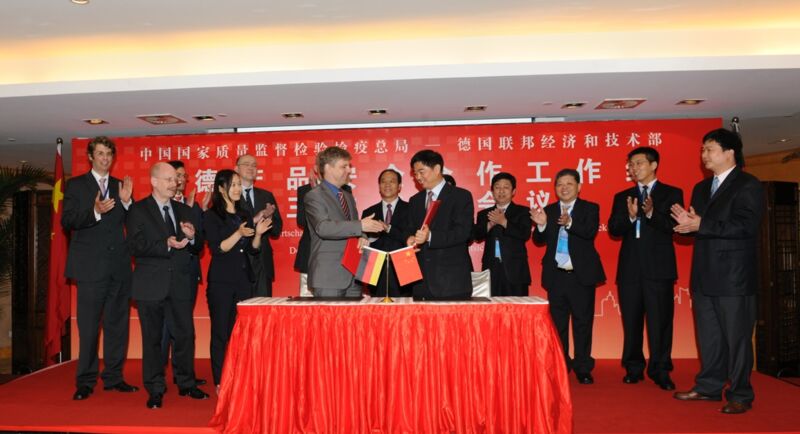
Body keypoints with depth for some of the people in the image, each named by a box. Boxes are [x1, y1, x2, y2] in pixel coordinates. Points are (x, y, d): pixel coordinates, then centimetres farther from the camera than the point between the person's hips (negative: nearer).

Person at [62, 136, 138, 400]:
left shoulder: (121, 186, 13)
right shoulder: (76, 185, 5)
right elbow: (67, 221, -5)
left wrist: (126, 202, -10)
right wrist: (95, 212, -20)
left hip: (119, 266, 3)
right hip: (91, 266, -3)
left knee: (117, 324, 8)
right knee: (88, 326, 0)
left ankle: (114, 377, 18)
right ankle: (85, 382, 10)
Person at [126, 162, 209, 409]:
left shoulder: (185, 211, 13)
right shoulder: (138, 210, 0)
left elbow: (197, 248, 12)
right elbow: (136, 246, -11)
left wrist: (192, 237, -9)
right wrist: (166, 245, -22)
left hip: (180, 284, 4)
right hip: (152, 284, -3)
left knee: (185, 335, 7)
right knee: (152, 338, 5)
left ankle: (186, 384, 22)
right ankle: (155, 390, 17)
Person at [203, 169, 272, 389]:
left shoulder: (245, 215, 13)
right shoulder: (211, 216, -3)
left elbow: (253, 250, 11)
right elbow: (217, 249, -12)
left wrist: (258, 233, -7)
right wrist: (239, 234, -24)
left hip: (244, 279, 5)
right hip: (221, 280, -5)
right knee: (221, 332, 0)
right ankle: (220, 382, 9)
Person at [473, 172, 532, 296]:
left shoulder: (522, 212, 8)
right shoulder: (484, 214, 16)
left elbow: (525, 234, -8)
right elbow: (477, 236, 1)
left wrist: (504, 222, -15)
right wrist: (490, 224, -15)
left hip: (515, 271, -2)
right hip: (491, 269, 2)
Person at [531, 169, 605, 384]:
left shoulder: (590, 208, 1)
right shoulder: (548, 210, 8)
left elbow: (591, 232, -17)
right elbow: (539, 240, 2)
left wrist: (570, 223, -34)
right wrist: (541, 225, -19)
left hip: (581, 275, -3)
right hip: (556, 275, 3)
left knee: (583, 322, 3)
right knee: (558, 323, 9)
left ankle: (583, 368, 12)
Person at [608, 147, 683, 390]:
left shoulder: (672, 194, 6)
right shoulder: (622, 197, 14)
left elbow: (675, 226, -7)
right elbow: (613, 229, 2)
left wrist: (651, 213, -24)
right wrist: (630, 217, -17)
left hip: (659, 267, -3)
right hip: (630, 267, 3)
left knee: (660, 320, -1)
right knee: (631, 321, 7)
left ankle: (660, 370, 10)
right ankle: (633, 368, 18)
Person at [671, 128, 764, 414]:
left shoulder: (748, 185, -7)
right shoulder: (701, 188, 16)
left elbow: (745, 226, -19)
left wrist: (701, 225, -22)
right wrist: (687, 223, -6)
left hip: (734, 276, -7)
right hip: (705, 275, 7)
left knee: (736, 336, 1)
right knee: (708, 335, 14)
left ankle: (740, 395, 12)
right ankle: (709, 387, 24)